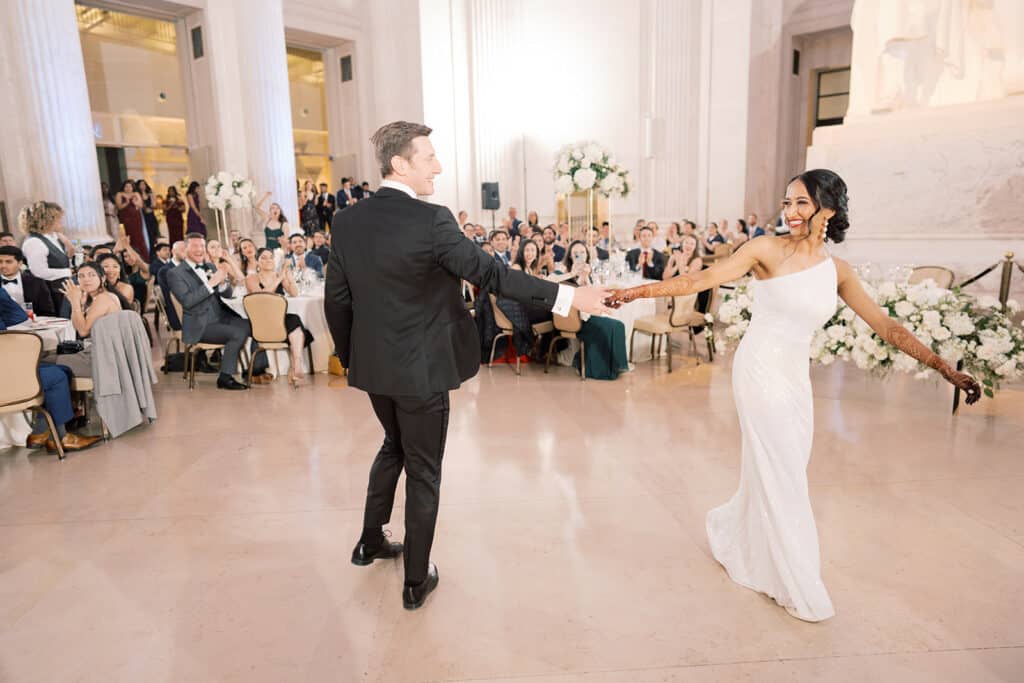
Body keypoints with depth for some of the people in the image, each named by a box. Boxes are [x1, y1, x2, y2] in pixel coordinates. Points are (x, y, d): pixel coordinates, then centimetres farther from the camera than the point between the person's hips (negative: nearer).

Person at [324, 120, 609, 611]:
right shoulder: (431, 220, -19)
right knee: (423, 471, 10)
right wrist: (567, 296, -15)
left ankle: (371, 540, 43)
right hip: (421, 368, -6)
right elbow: (490, 274, -19)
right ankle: (417, 580, 25)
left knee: (394, 446, 29)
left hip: (373, 366, 6)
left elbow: (336, 303, 4)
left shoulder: (346, 221, 0)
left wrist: (351, 359, 17)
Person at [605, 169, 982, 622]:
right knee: (780, 475, 2)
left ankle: (732, 532, 41)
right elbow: (703, 279, -13)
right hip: (761, 371, -5)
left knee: (783, 472, 12)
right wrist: (638, 291, -20)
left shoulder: (837, 270, 6)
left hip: (796, 377, 5)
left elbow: (884, 325, 8)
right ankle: (797, 587, 20)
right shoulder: (768, 250, -8)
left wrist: (945, 368, 5)